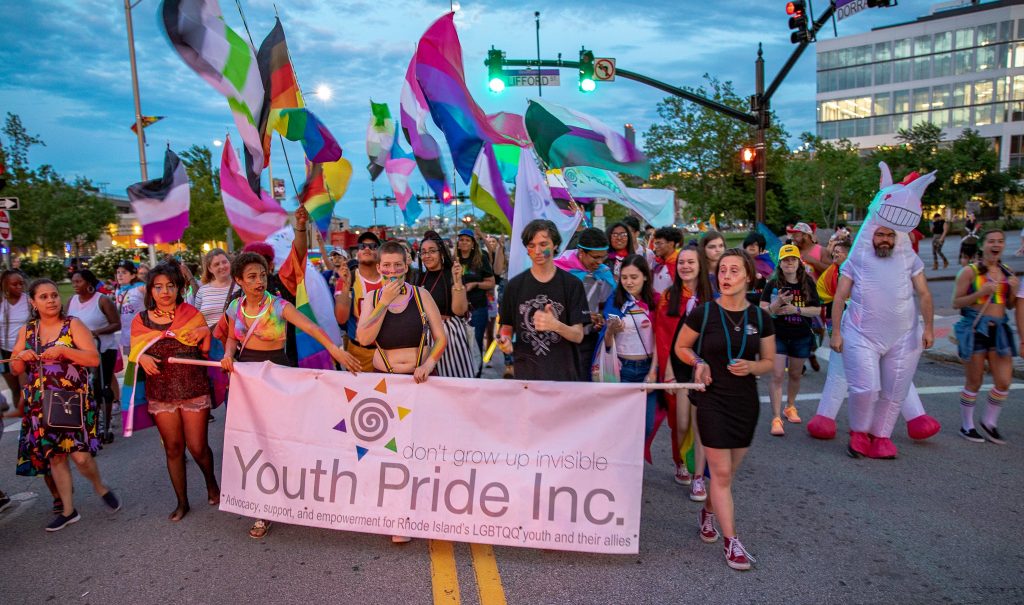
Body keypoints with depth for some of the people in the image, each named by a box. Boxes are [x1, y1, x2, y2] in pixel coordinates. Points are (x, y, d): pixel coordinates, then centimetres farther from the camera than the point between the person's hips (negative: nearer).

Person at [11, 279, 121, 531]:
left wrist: (62, 350, -23)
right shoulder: (27, 331, 8)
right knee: (54, 455, 10)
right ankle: (68, 510, 22)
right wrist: (21, 357, -9)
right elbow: (15, 370, 12)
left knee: (80, 454, -10)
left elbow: (94, 359, -14)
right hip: (41, 404, 5)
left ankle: (100, 487, 21)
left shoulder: (73, 325, -6)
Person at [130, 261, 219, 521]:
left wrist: (205, 334, -17)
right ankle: (182, 501, 23)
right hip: (160, 392, 2)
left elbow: (206, 351, 3)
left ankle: (211, 482, 30)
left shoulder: (192, 314, 0)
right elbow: (135, 355, 9)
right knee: (173, 448, 9)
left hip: (194, 389, -2)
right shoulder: (140, 321, 3)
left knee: (198, 446, 0)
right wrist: (143, 359, -13)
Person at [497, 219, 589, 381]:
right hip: (526, 372, 1)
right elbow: (507, 326, 9)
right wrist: (505, 340, -13)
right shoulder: (515, 285, 2)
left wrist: (556, 325, -28)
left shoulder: (572, 284, -4)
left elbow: (578, 335, -8)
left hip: (563, 372, -1)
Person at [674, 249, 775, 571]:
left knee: (728, 471, 15)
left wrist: (751, 367, -14)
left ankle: (708, 510, 42)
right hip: (713, 399, -3)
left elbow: (769, 362, 8)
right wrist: (699, 362, -14)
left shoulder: (760, 318, 0)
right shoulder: (703, 313, -8)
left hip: (746, 402, 3)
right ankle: (732, 541, 6)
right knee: (721, 472, -3)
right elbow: (681, 347, 5)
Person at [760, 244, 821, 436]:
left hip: (801, 336, 3)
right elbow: (763, 310, -9)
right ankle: (776, 418, -8)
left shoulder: (808, 284, -1)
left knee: (795, 375, 18)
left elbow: (817, 310, -3)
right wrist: (778, 303, -28)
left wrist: (796, 309, -18)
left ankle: (790, 407, 40)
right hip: (778, 335, -3)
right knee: (777, 376, -10)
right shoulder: (773, 284, -6)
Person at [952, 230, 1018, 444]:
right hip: (975, 329, -5)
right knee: (974, 382, 4)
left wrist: (1014, 290, -3)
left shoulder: (1007, 272, 9)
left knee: (1004, 382, 2)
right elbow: (956, 303, -8)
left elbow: (1010, 306, 16)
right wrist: (981, 292, -20)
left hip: (999, 330, 5)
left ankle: (989, 422, 23)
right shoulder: (970, 271, -7)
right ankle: (966, 426, 20)